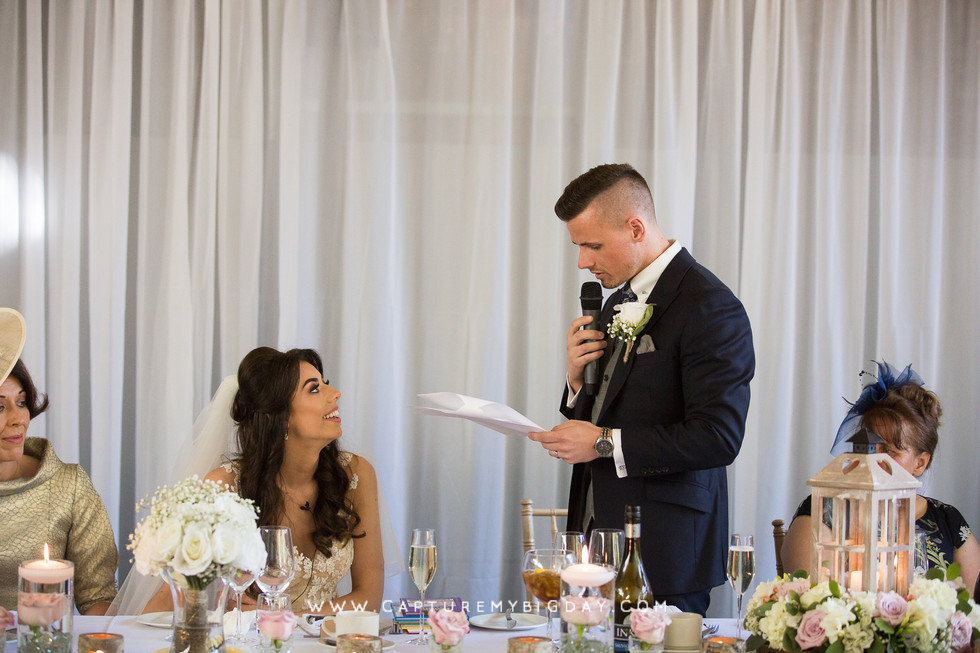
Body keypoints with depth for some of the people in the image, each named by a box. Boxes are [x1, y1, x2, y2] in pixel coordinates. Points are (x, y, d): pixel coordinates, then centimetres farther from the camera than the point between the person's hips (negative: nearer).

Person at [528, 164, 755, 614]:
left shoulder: (710, 308, -13)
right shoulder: (619, 303, 16)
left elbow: (718, 437, -20)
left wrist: (605, 443, -18)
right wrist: (578, 379, 1)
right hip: (599, 536, 7)